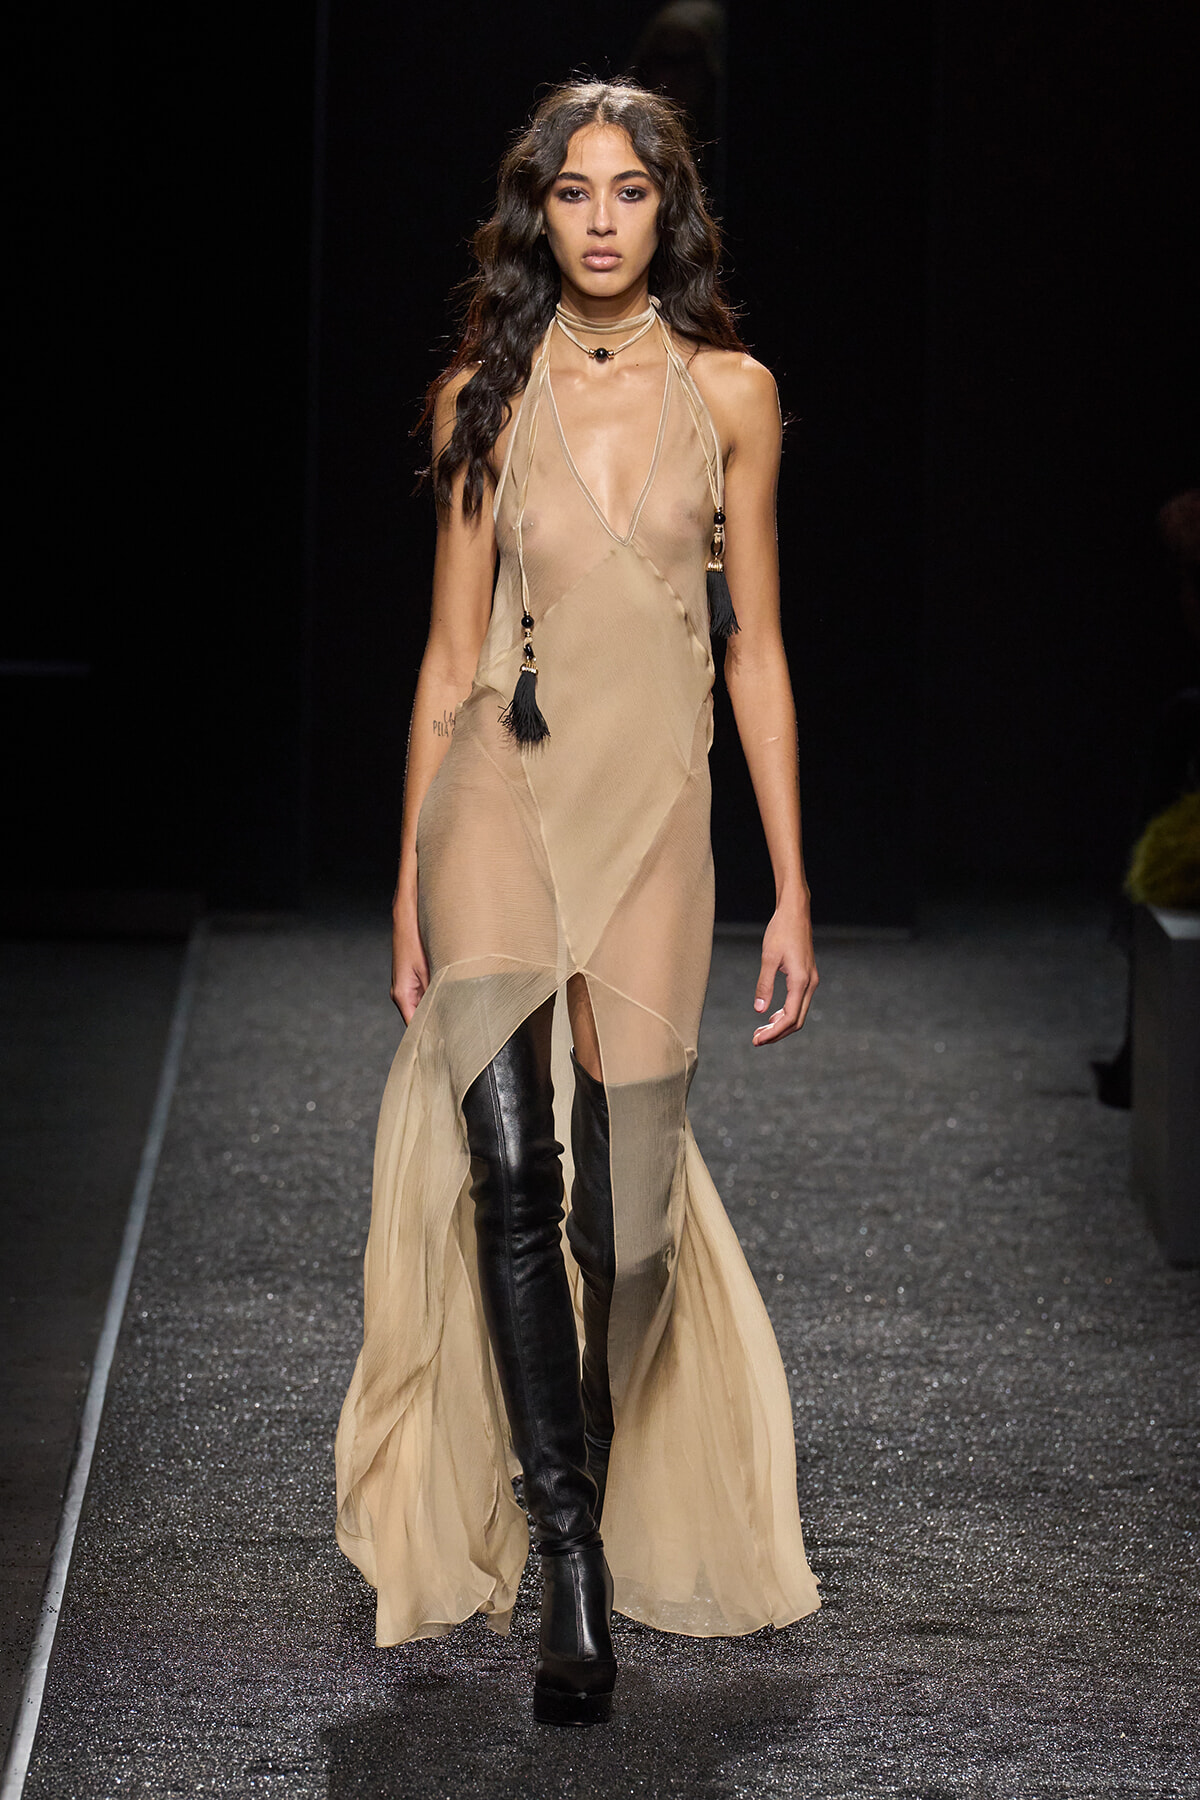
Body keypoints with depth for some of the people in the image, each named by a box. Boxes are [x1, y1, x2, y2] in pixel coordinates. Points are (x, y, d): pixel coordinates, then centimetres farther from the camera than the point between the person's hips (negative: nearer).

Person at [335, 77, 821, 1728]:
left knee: (625, 1211, -2)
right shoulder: (485, 398, 8)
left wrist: (792, 891, 5)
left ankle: (604, 1525, 21)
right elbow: (451, 650, 11)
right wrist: (410, 878, 8)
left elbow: (757, 651, 9)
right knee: (509, 1173, -17)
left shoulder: (729, 394, 8)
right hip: (500, 793, 0)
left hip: (653, 812, 0)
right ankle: (570, 1564, -11)